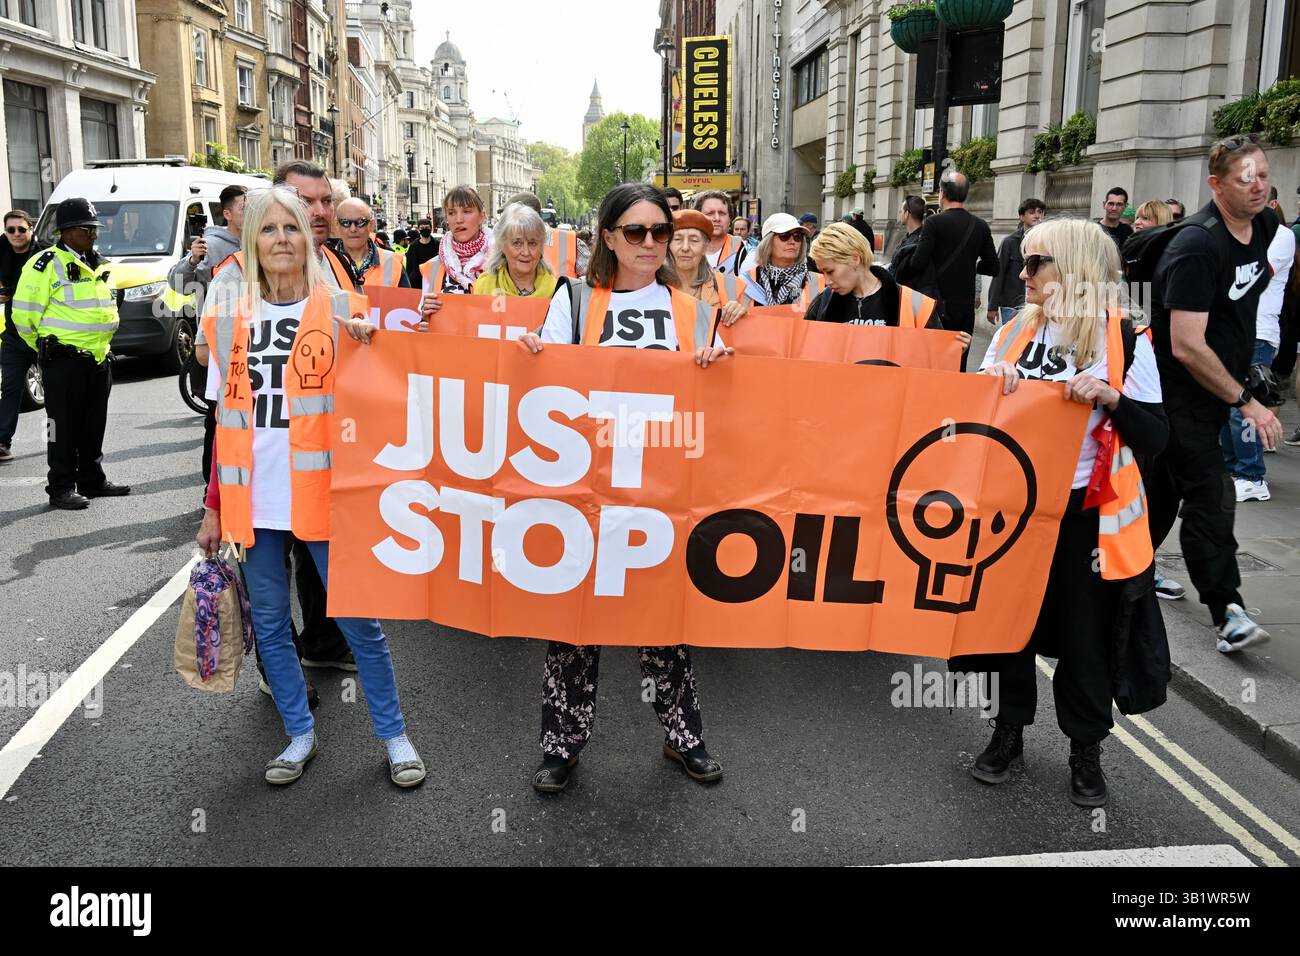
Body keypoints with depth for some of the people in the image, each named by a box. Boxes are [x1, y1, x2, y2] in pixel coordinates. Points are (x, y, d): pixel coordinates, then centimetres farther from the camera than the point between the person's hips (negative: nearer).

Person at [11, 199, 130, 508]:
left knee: (94, 425, 13)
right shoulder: (45, 265, -10)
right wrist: (46, 347, 1)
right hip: (63, 361, -7)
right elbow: (24, 314, -9)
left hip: (98, 358, 7)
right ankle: (61, 488, 4)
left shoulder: (98, 265, 14)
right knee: (64, 425, -2)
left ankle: (92, 480, 24)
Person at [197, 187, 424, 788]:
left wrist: (368, 347, -22)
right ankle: (300, 734, 27)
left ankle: (394, 734, 17)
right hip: (255, 502, 4)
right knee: (269, 622, 10)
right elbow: (228, 420, 11)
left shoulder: (342, 311, -1)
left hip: (323, 492, -3)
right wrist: (215, 507, 12)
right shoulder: (234, 321, 8)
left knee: (357, 619, 1)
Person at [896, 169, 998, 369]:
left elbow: (918, 264, -17)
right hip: (966, 307, 4)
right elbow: (993, 268, 8)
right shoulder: (980, 226, 4)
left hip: (940, 306, -4)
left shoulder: (934, 223, -10)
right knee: (959, 364, 10)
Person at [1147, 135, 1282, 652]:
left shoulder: (1264, 228, 3)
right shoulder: (1197, 248, -24)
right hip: (1180, 393, -8)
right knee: (1211, 499, -8)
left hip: (1217, 391, 8)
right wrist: (1245, 401, -22)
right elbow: (1186, 347, -27)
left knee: (1165, 487, 18)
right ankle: (1228, 613, -4)